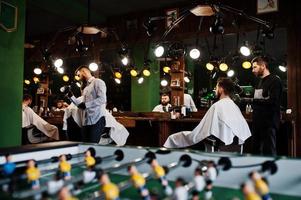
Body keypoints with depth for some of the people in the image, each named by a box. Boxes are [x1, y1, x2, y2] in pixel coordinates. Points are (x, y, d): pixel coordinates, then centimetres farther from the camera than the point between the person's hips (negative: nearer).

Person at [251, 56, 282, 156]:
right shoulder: (260, 82, 21)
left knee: (269, 151, -4)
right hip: (258, 123, 8)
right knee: (256, 151, 10)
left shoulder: (274, 80, -6)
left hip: (268, 123, -8)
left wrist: (253, 100, -13)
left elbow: (272, 101, -18)